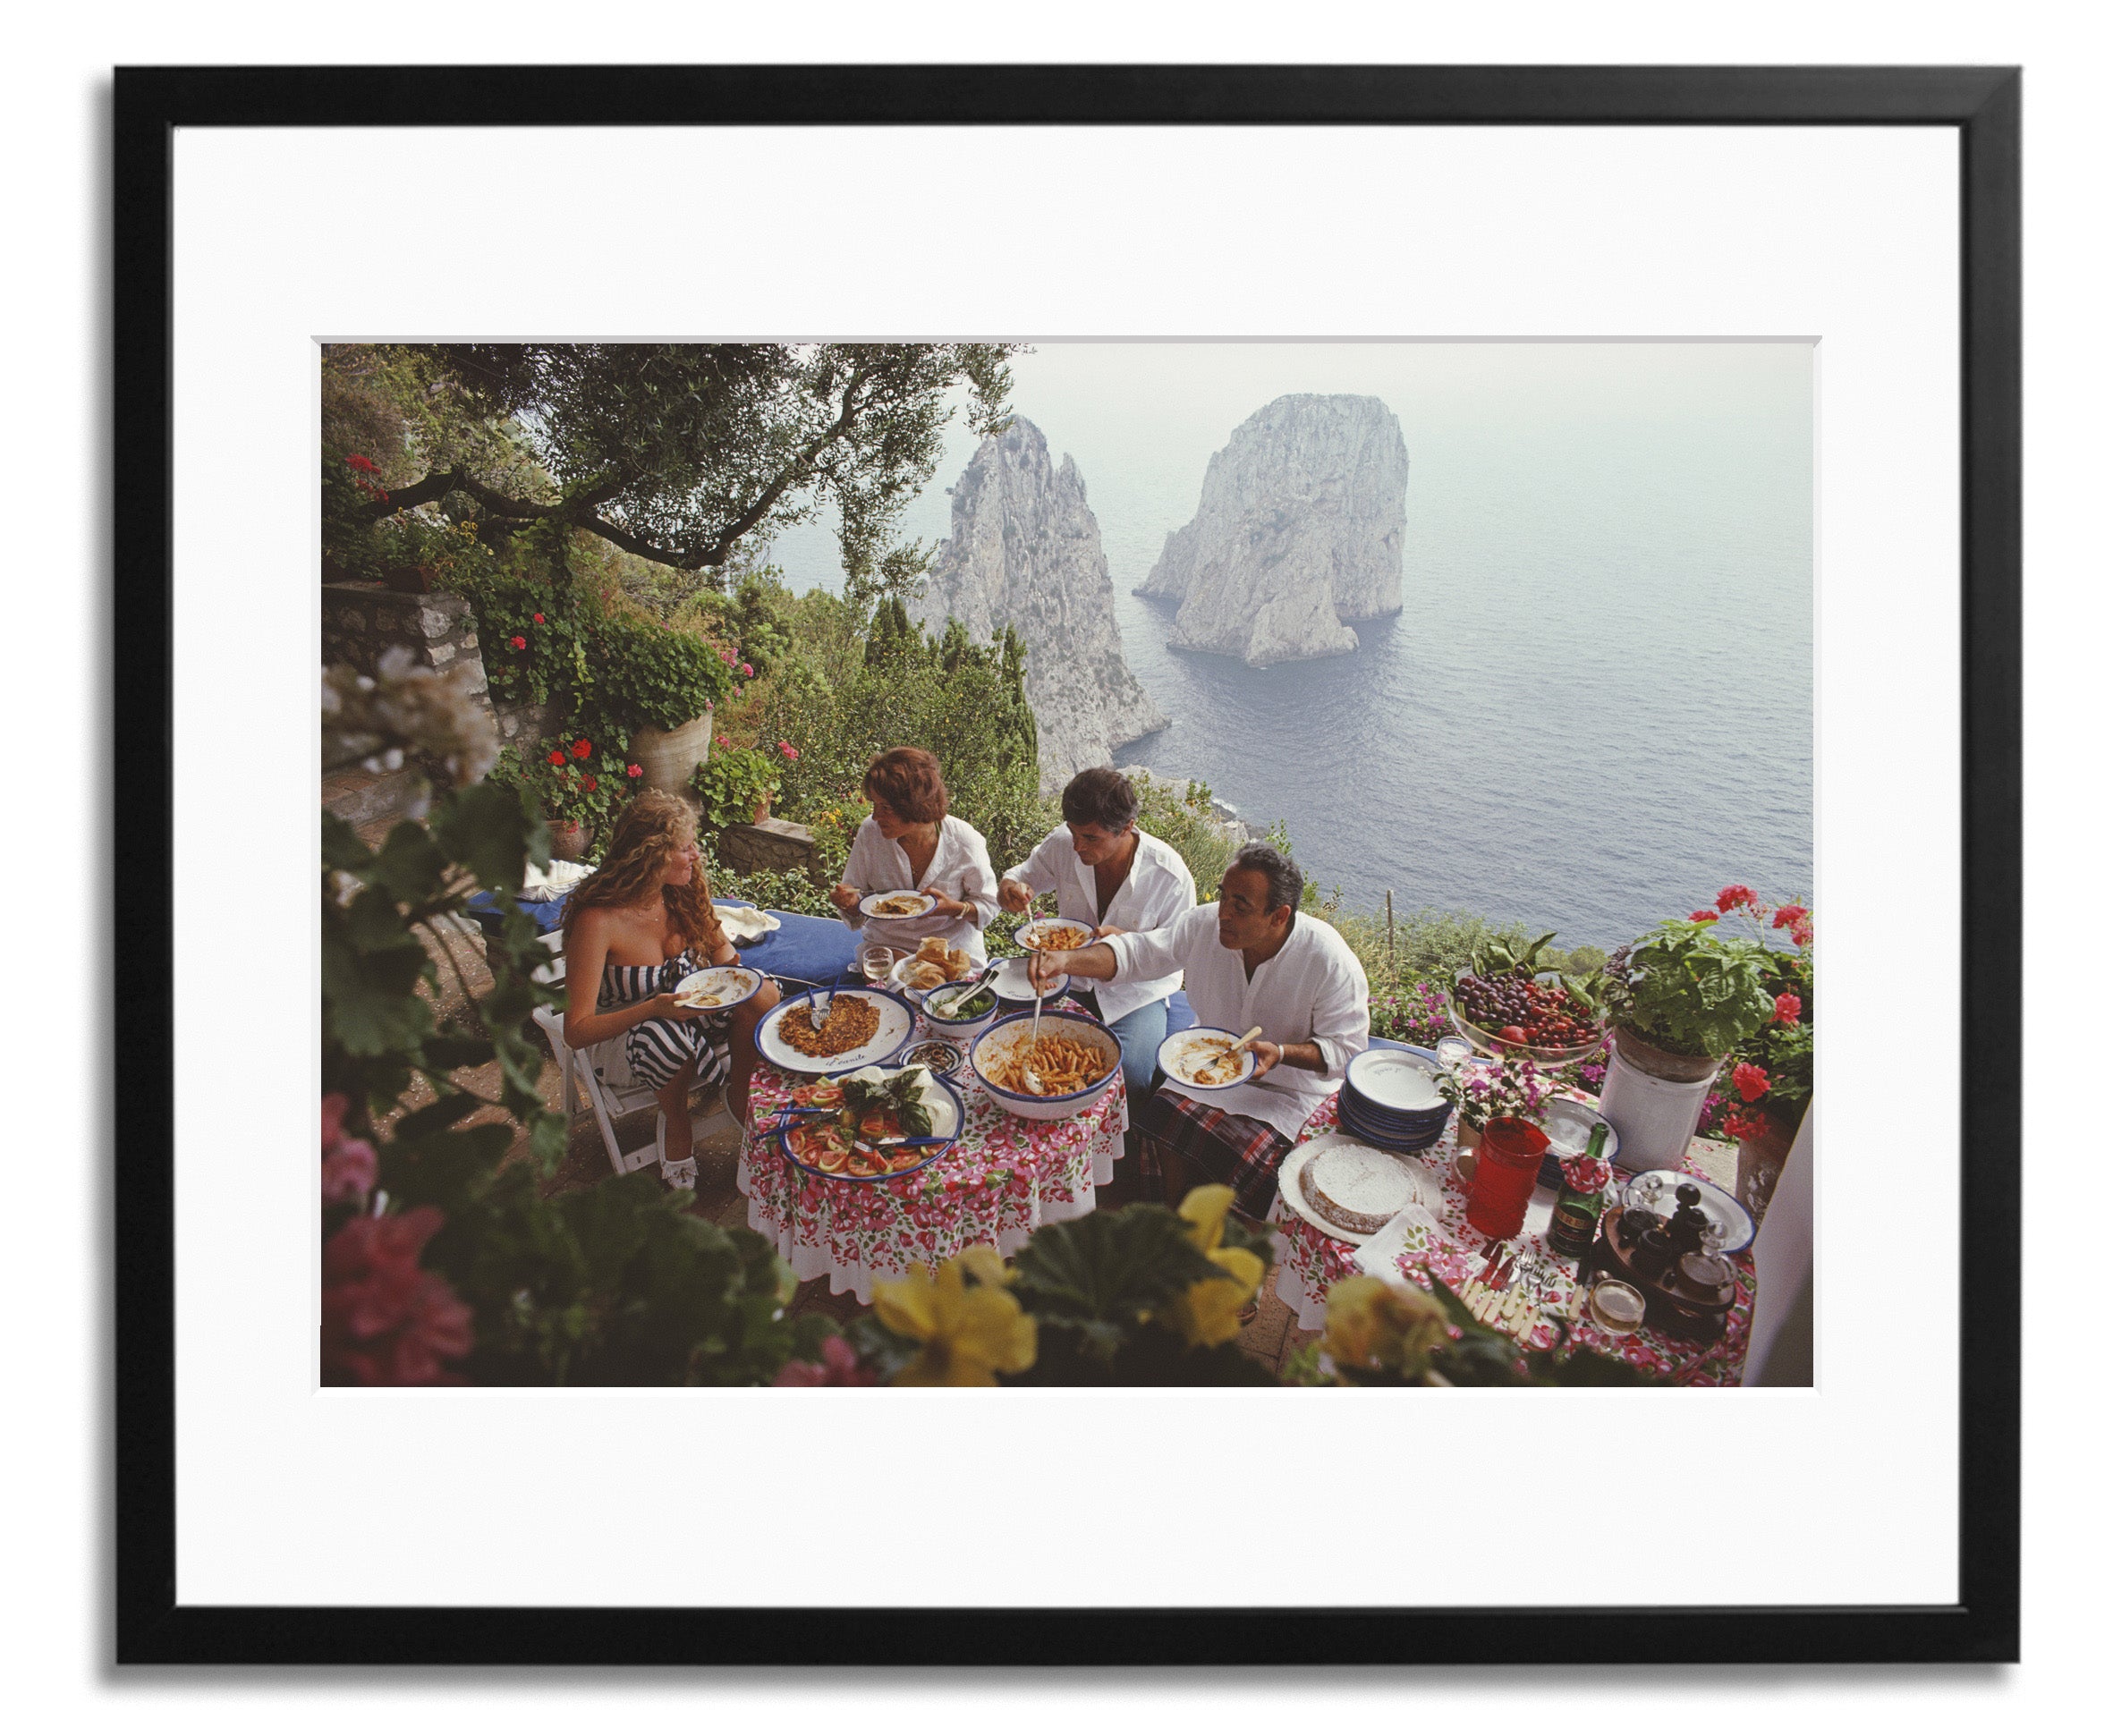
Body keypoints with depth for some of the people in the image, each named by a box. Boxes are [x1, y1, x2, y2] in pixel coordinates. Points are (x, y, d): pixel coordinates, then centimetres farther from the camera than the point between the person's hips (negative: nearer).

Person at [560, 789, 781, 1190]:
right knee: (668, 1034, -40)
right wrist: (655, 1008, -38)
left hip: (688, 1016, 5)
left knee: (762, 992, -23)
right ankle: (677, 1126, -10)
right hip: (623, 1042, -5)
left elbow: (720, 945, 12)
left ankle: (742, 1096, -3)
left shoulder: (683, 894, -8)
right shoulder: (597, 920, -25)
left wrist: (729, 968, -13)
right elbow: (577, 1031, -25)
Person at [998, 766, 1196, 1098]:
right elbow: (1026, 874, 8)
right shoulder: (1062, 844, -11)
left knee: (1130, 1079, -25)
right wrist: (1010, 886, -18)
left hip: (1136, 988, -3)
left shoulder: (1170, 874, -21)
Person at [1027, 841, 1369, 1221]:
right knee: (1164, 1122, -18)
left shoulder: (1331, 961, -24)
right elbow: (1135, 953, -9)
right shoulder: (1204, 925, -14)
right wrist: (1066, 959, -27)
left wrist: (1280, 1053, -33)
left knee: (1242, 1159, -25)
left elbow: (1346, 1048, -16)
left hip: (1292, 1087, -4)